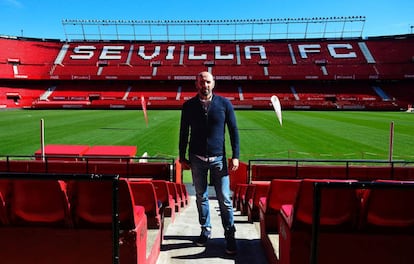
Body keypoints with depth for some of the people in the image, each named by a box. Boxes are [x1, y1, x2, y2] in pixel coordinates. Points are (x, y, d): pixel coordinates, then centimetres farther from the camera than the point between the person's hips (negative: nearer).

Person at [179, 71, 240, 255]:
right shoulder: (188, 106, 1)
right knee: (201, 197, 13)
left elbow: (233, 130, 1)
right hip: (197, 159, 2)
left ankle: (230, 237, 17)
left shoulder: (224, 104, -2)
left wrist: (235, 156, -4)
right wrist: (182, 157, 6)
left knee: (224, 199, 2)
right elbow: (183, 133, 7)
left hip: (218, 158, -1)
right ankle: (205, 231, 31)